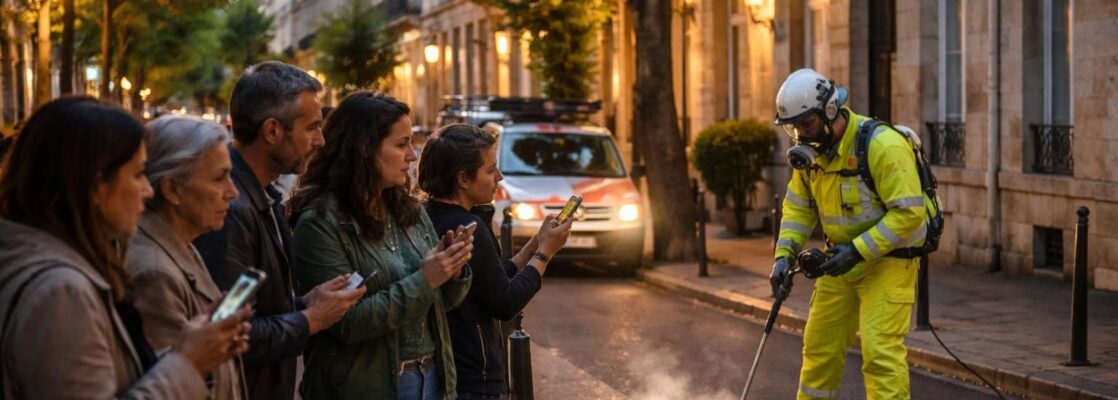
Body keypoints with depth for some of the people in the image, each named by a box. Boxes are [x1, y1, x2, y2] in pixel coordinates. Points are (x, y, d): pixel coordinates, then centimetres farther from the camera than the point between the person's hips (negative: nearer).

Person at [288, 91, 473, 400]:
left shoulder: (410, 211, 5)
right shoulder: (320, 223, -14)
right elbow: (346, 323, -20)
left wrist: (454, 273, -8)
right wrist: (422, 281, -20)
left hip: (431, 375, 6)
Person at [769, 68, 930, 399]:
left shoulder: (882, 146, -23)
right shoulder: (811, 150, 0)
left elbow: (909, 212, -25)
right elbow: (798, 207, 9)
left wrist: (859, 251, -27)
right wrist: (785, 255, -4)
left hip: (888, 260, -7)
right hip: (843, 260, 7)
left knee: (881, 351, -14)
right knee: (820, 345, 12)